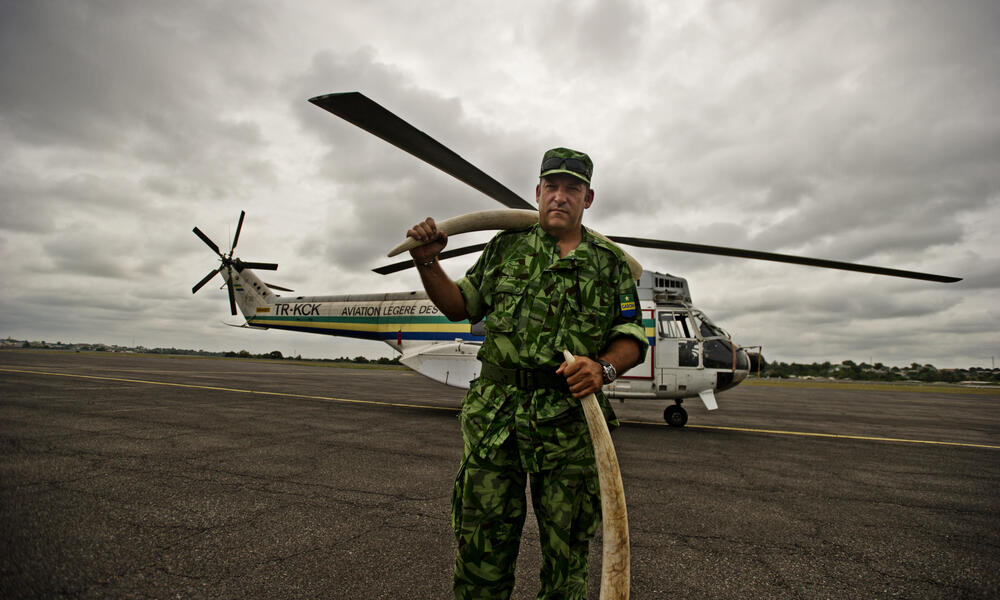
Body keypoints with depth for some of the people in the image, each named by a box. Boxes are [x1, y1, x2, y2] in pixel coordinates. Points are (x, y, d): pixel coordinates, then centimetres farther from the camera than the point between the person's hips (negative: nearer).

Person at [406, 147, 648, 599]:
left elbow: (632, 338, 6)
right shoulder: (505, 248, 11)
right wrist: (428, 263, 2)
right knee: (482, 539, 8)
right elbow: (460, 305, 16)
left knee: (567, 549, 12)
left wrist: (602, 368, -14)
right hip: (494, 413, 1)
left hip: (570, 421, 0)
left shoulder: (611, 265, 8)